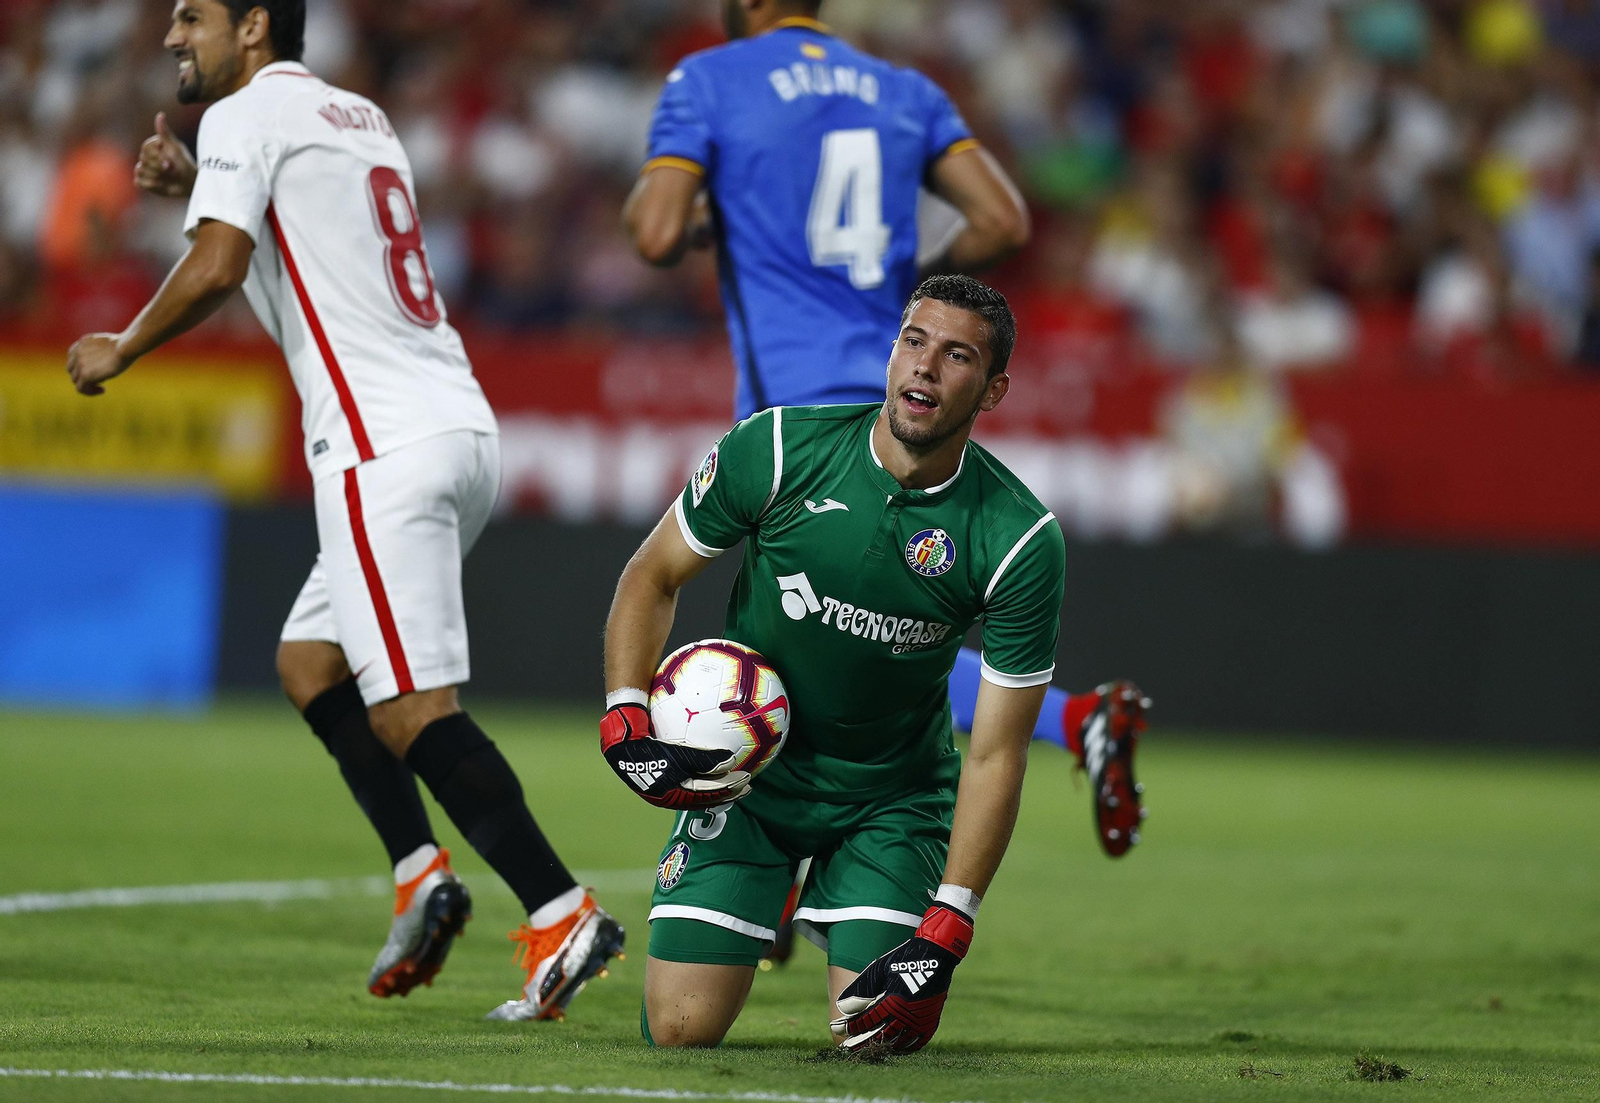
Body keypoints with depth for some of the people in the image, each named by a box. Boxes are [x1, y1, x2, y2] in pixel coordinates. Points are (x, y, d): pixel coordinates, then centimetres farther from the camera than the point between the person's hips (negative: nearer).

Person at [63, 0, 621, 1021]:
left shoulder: (246, 115, -3)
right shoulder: (359, 116, 23)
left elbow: (217, 269, -16)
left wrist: (119, 351, -1)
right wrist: (198, 186, 31)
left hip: (386, 447, -9)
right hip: (461, 429, 9)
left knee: (410, 706, -13)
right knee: (309, 662, 19)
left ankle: (563, 915, -21)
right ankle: (422, 877, 9)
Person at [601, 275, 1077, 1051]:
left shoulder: (1022, 542, -18)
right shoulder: (778, 448, -17)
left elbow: (995, 755, -15)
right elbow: (653, 576, 0)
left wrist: (943, 935, -22)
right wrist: (625, 722, -15)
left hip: (893, 797, 0)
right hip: (745, 778, 0)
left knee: (878, 1036, -14)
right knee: (682, 1030, -9)